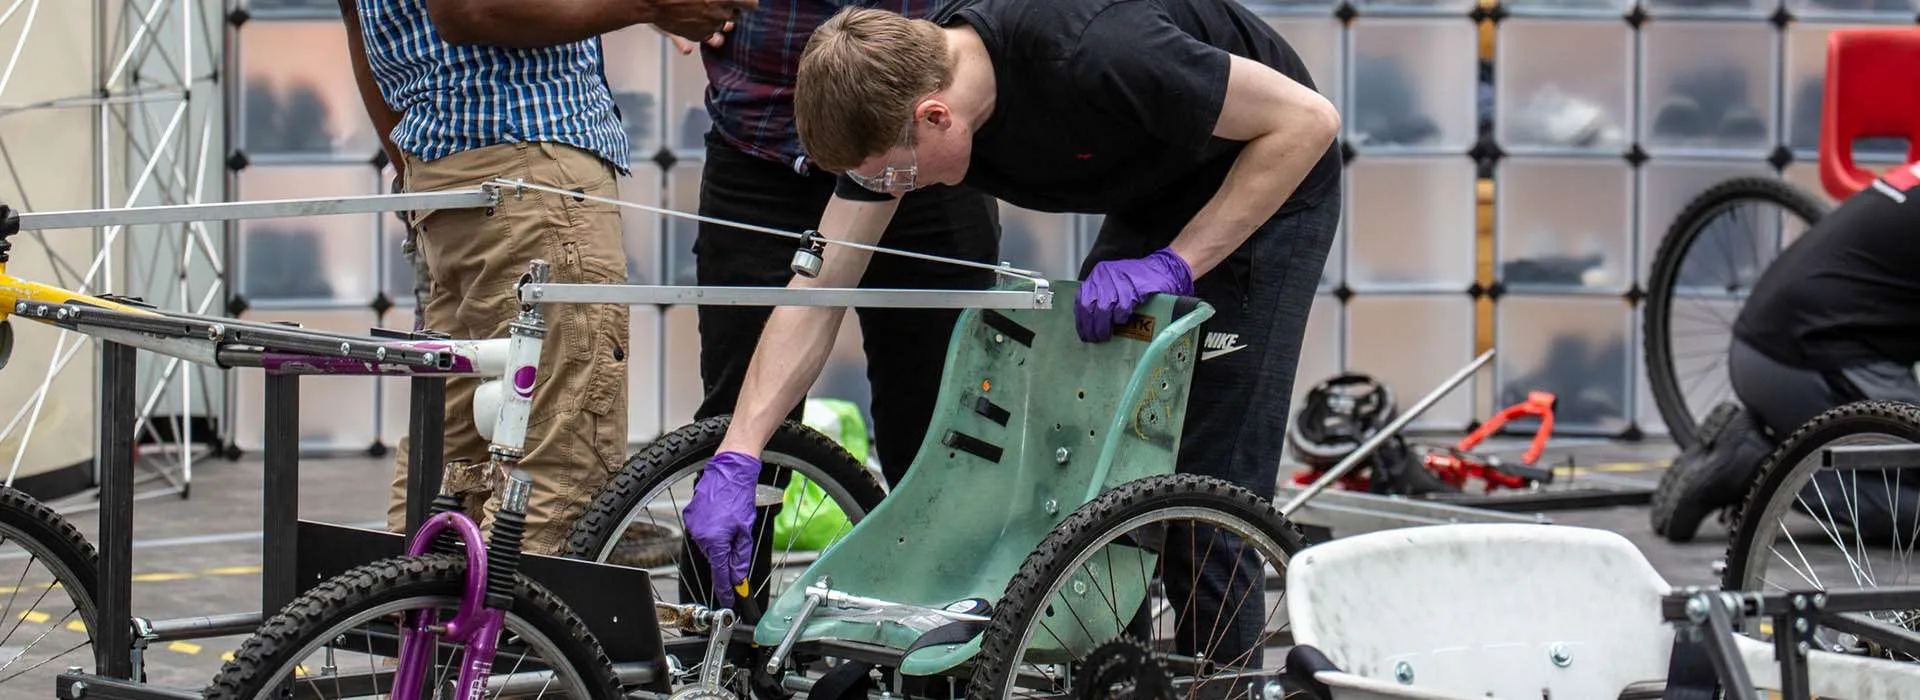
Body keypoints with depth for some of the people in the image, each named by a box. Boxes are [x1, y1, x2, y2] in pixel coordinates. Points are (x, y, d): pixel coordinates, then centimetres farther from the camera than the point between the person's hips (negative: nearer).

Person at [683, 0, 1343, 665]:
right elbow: (819, 286, -13)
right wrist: (734, 460, -20)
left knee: (1208, 482, -12)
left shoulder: (1092, 54, -39)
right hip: (1149, 201, 7)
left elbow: (1308, 118, -30)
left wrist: (1174, 265, -31)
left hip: (1269, 185, -7)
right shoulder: (890, 102, -18)